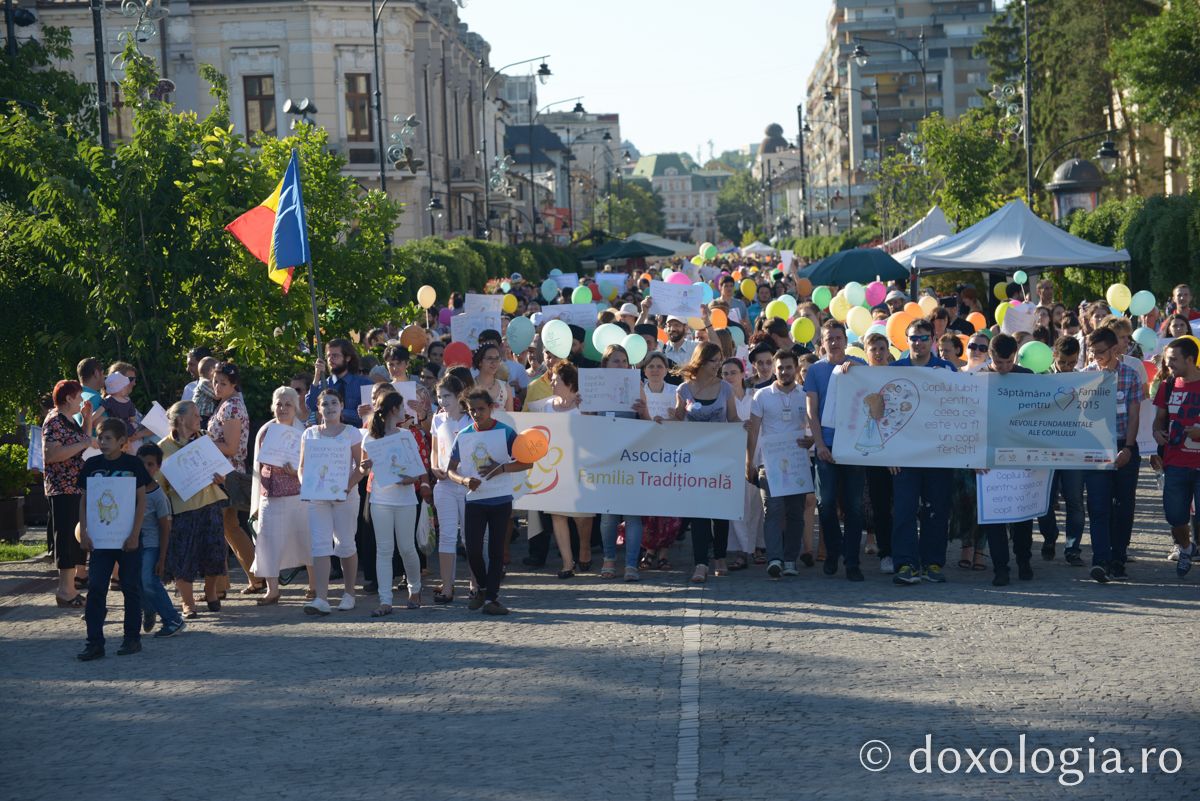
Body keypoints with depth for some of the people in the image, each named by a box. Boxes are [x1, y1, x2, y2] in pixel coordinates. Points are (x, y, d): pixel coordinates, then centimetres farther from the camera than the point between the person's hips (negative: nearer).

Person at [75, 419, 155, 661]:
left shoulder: (133, 464, -4)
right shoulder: (92, 465, 4)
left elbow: (141, 501, -4)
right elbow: (84, 500, 8)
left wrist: (135, 534, -10)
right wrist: (83, 532, -1)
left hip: (127, 537, -2)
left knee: (131, 586, 5)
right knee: (95, 587, -2)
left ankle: (132, 638, 15)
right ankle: (95, 642, 0)